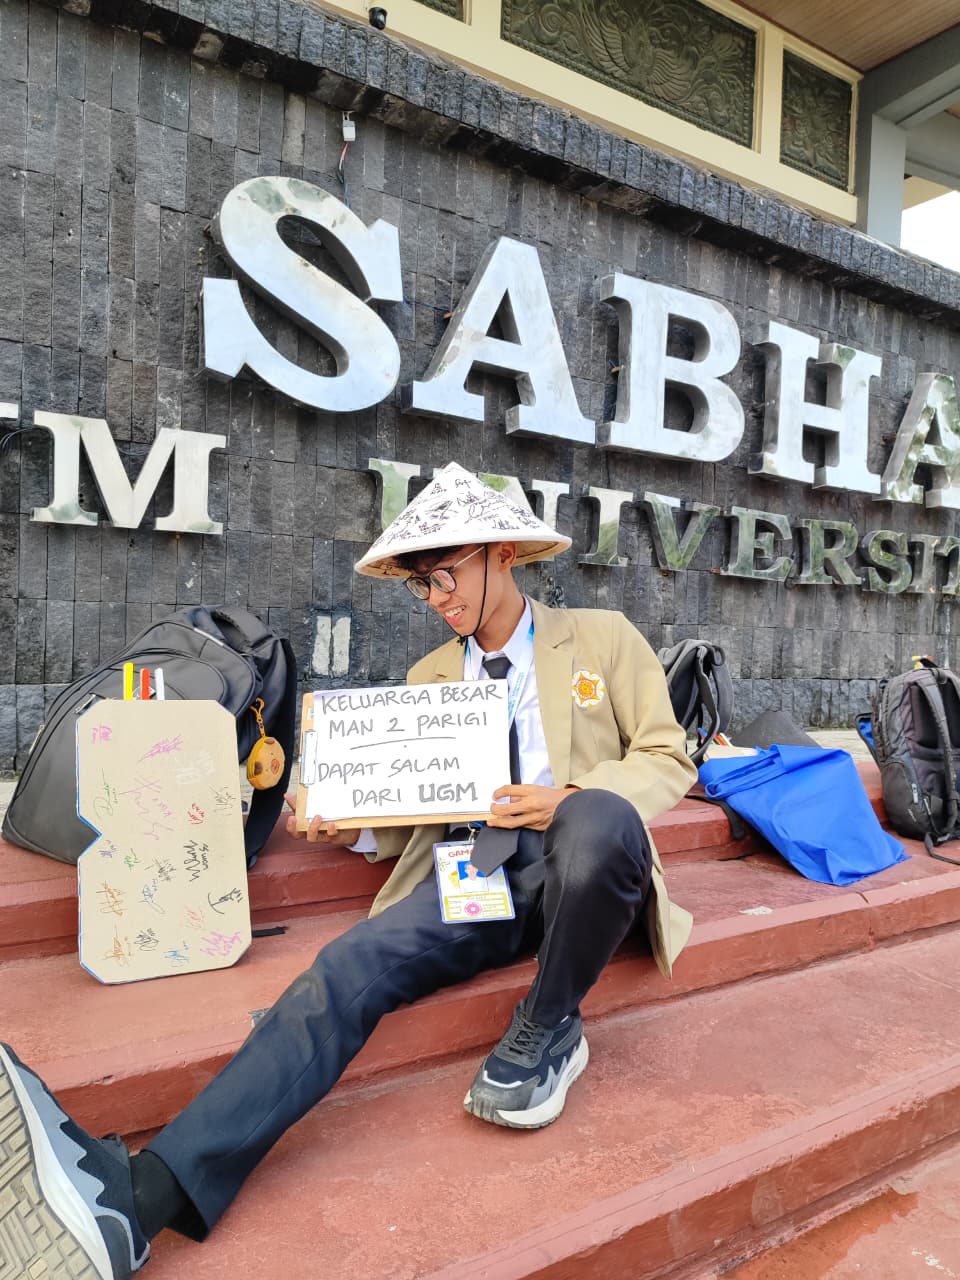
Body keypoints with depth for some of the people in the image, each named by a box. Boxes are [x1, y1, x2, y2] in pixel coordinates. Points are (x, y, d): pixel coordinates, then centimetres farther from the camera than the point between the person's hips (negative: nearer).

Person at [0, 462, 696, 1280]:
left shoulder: (605, 639, 9)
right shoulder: (428, 677, 20)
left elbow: (667, 759, 6)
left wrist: (570, 799, -14)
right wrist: (354, 822, -2)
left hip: (576, 859, -2)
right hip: (472, 866, 3)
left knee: (597, 816, -38)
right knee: (352, 965, -25)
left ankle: (550, 1032, -14)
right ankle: (142, 1194, -35)